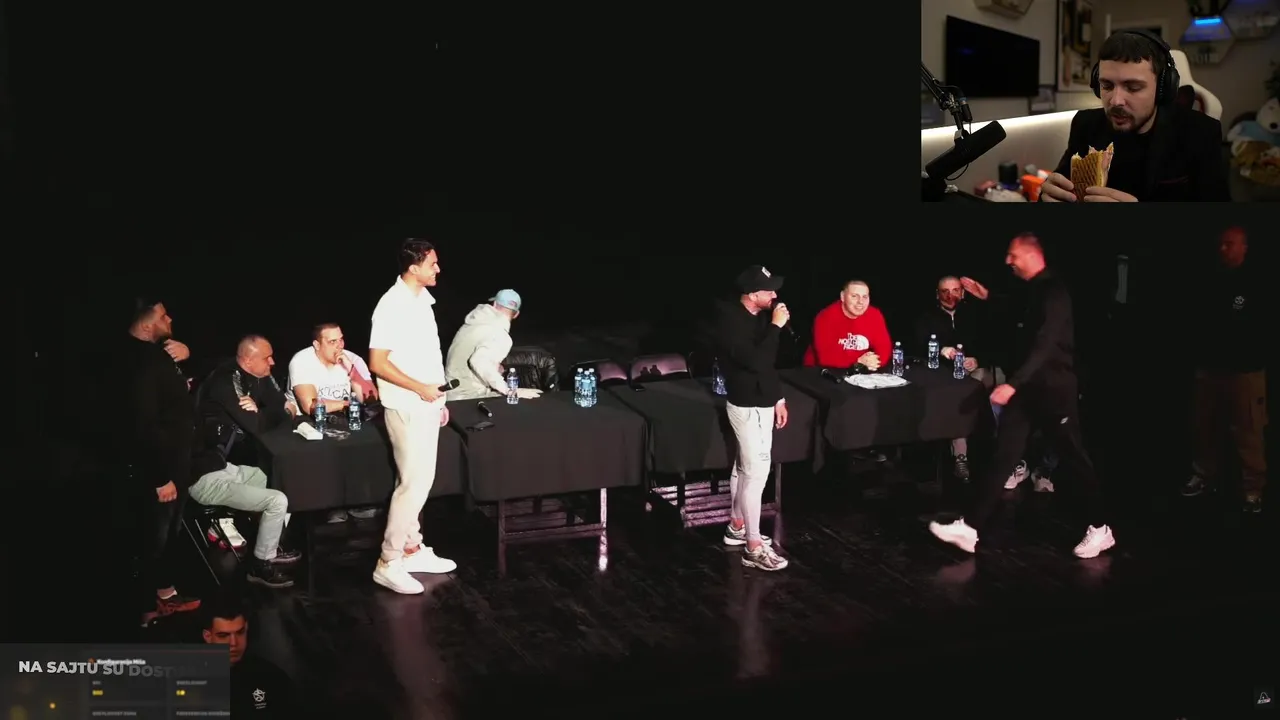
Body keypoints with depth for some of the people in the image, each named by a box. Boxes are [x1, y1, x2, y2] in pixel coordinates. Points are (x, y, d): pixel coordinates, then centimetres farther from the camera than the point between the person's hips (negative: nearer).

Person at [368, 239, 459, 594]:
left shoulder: (423, 298, 8)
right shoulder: (392, 305, -19)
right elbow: (378, 363, -20)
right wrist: (420, 389, -20)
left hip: (426, 405, 9)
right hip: (407, 407, -9)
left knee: (421, 480, 15)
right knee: (414, 483, -7)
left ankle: (412, 548, 26)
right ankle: (388, 563, 1)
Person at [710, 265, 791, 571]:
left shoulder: (759, 316, 4)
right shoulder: (729, 322, -22)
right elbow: (757, 361, -32)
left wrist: (778, 398, 18)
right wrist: (776, 327, -25)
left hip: (761, 401, 9)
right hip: (748, 405, -9)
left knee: (744, 466, 19)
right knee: (757, 471, -7)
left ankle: (736, 527, 33)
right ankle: (754, 548, -2)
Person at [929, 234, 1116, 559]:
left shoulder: (1053, 291, -17)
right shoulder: (1032, 291, 11)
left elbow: (1045, 345, -27)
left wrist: (1013, 383, -33)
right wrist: (988, 298, 22)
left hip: (1052, 389, -9)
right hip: (1026, 388, 9)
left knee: (1073, 459, 3)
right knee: (1002, 456, 4)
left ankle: (1100, 529, 17)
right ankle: (970, 528, 2)